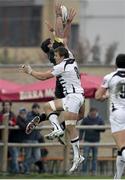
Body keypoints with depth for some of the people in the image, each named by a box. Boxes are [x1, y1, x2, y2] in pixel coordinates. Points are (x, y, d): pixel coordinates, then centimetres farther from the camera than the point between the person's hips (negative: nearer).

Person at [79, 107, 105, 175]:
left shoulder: (99, 119, 1)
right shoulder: (85, 119, -1)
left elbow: (103, 129, 2)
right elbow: (81, 129, 2)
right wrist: (80, 137, -12)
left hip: (96, 141, 1)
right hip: (87, 140, -1)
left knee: (95, 157, 4)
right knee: (85, 156, -6)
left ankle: (94, 171, 10)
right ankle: (84, 172, -2)